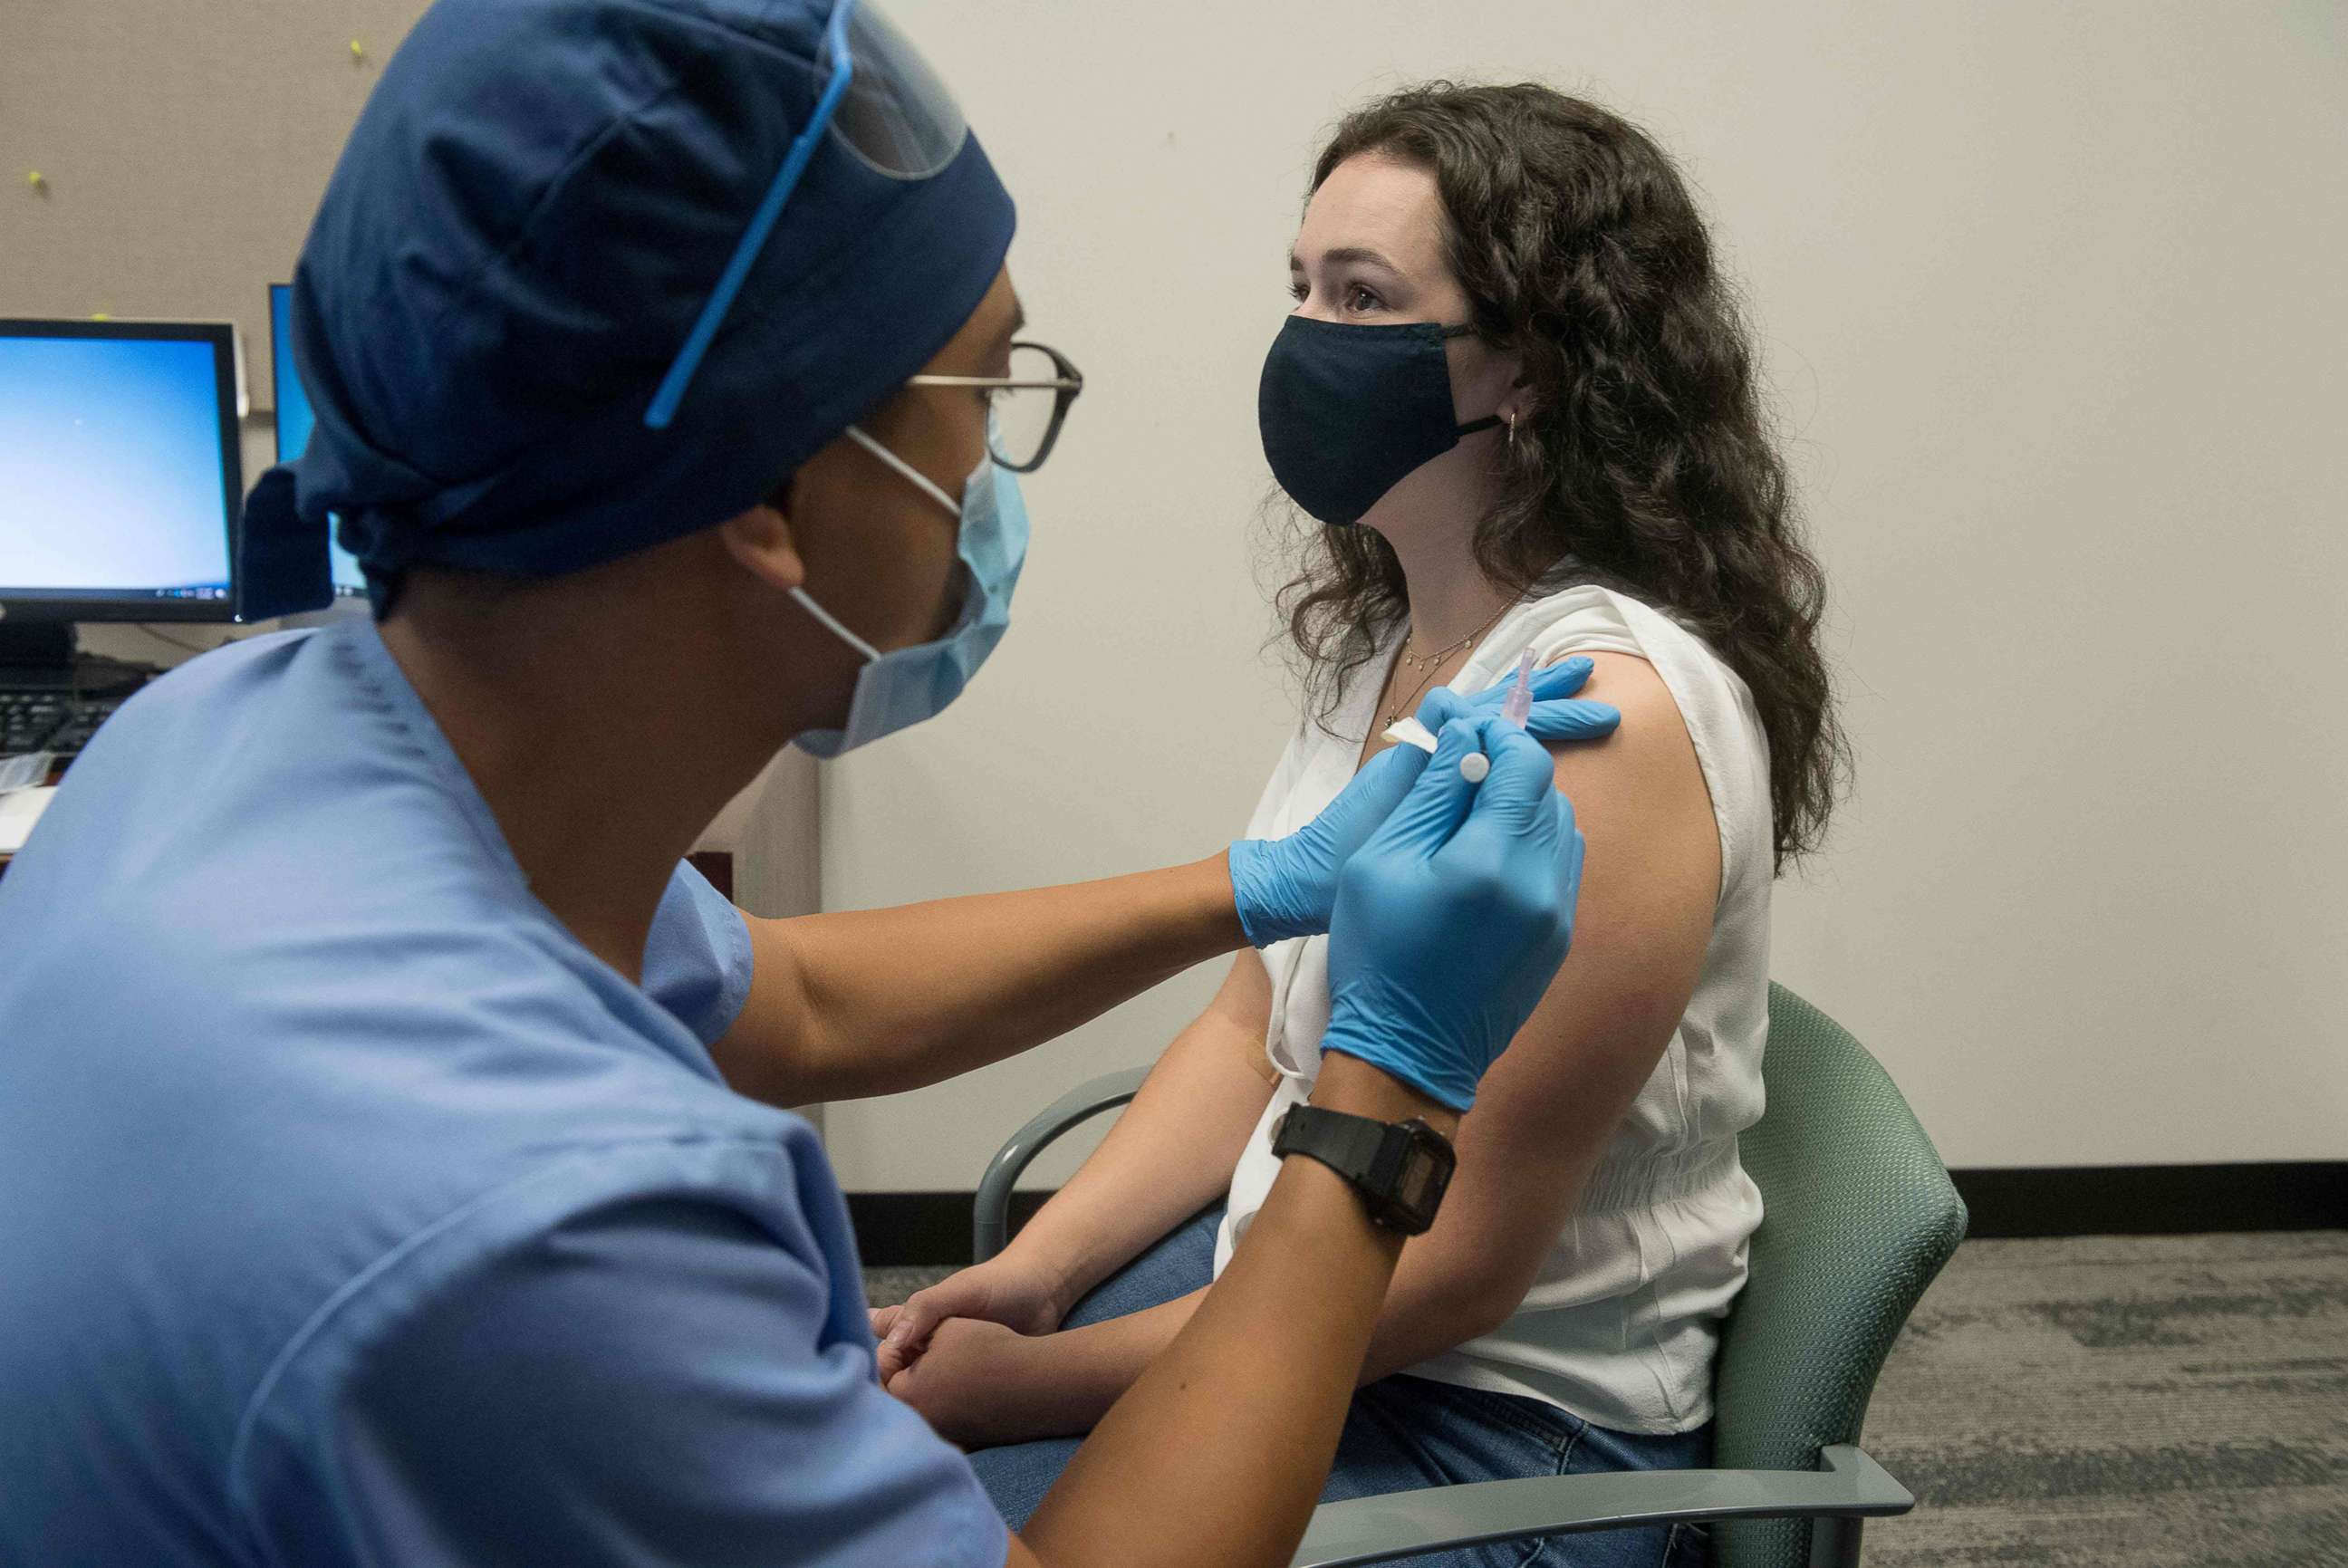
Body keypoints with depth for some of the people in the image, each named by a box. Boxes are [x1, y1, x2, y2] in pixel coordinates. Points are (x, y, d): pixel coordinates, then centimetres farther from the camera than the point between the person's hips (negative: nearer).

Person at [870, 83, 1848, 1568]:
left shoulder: (1608, 707, -25)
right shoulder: (1397, 635, 1)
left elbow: (1454, 1266, -23)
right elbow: (1255, 1030, 8)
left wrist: (1029, 1380, -18)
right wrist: (1035, 1270, -5)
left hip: (1509, 1421, -7)